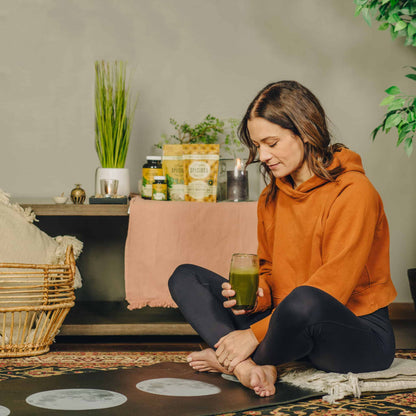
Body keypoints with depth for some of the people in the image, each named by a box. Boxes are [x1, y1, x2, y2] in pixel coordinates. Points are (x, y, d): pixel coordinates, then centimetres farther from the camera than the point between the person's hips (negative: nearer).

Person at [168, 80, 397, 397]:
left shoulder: (353, 192, -16)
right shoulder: (272, 196, 8)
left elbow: (332, 289, -21)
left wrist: (255, 334, -23)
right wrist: (257, 296, -9)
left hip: (360, 331, -7)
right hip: (294, 323, 7)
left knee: (304, 301, -42)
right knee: (185, 278, 1)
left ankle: (231, 361, -11)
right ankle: (252, 367, -24)